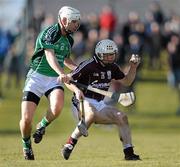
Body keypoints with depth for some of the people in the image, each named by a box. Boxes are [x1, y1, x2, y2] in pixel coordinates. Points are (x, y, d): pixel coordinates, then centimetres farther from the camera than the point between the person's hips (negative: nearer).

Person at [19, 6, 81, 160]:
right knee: (26, 118, -13)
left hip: (55, 79, 5)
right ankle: (26, 144, 18)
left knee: (57, 107, -30)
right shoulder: (50, 33, -13)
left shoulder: (69, 40, 11)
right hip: (37, 77, -5)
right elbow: (50, 56, -30)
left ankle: (42, 126, 2)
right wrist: (61, 73, -46)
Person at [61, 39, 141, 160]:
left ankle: (129, 152, -5)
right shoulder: (88, 65, -14)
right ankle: (69, 145, -32)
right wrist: (76, 90, -32)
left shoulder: (112, 67, 9)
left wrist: (133, 67, 3)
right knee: (91, 114, -39)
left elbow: (126, 82, 18)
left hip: (100, 103, 7)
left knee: (122, 117, -10)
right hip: (83, 101, -7)